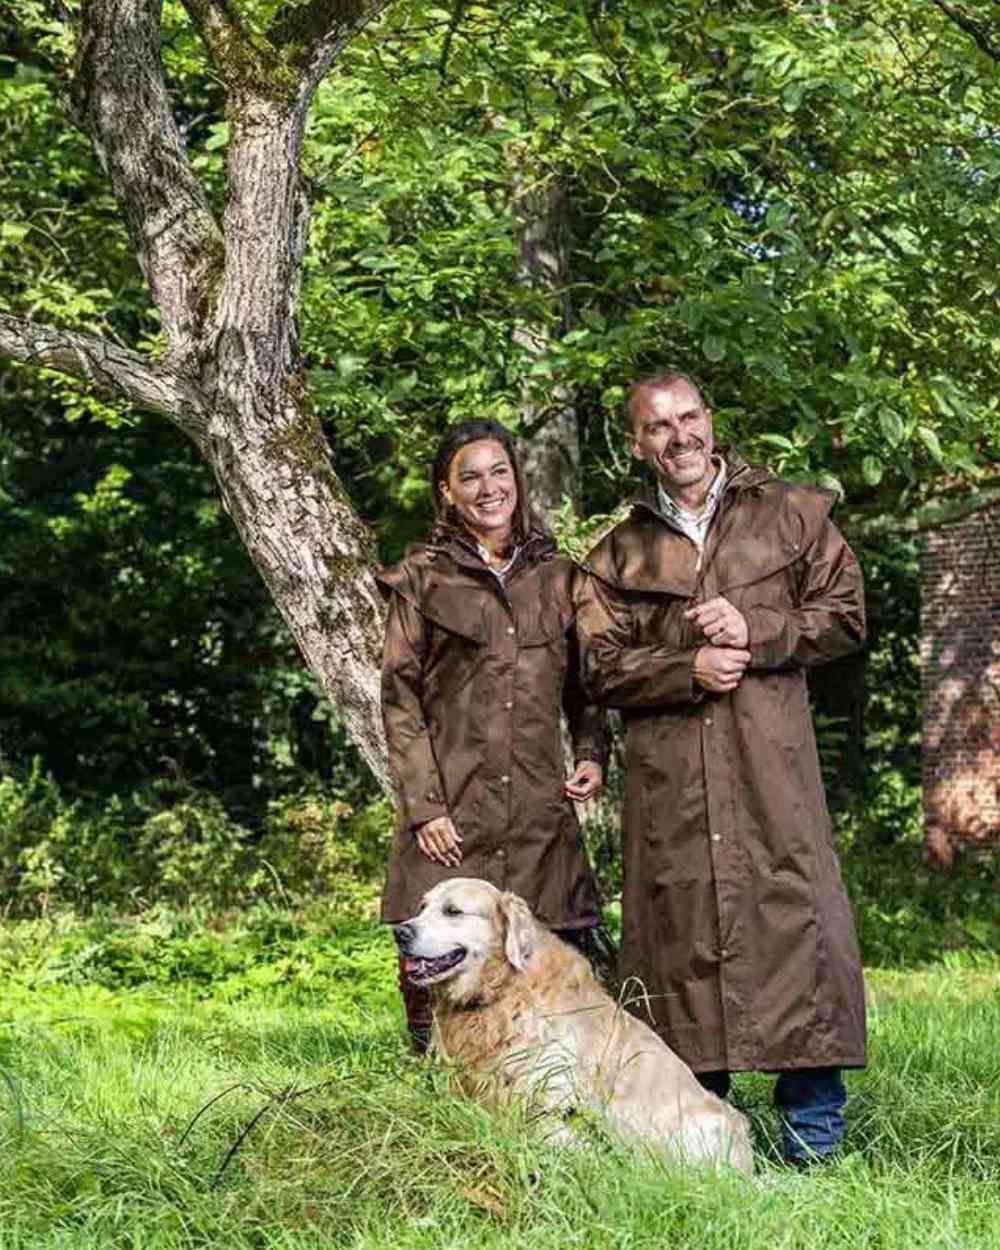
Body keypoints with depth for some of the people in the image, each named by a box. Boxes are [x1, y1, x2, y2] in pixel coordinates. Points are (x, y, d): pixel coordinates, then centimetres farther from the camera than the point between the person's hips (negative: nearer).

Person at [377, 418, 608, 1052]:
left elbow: (585, 686, 22)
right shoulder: (423, 578, 4)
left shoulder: (559, 576, 14)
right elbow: (399, 697, 0)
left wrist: (592, 755, 3)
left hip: (541, 807, 3)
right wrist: (424, 805, -8)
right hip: (451, 814, -2)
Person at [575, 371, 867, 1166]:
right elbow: (603, 668, 7)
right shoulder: (619, 554, 14)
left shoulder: (790, 515, 11)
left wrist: (755, 633, -7)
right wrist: (688, 669, -10)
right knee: (681, 929, 1)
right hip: (667, 778, 2)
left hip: (770, 764, -2)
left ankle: (814, 1140, 1)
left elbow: (846, 616, 7)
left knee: (794, 917, -7)